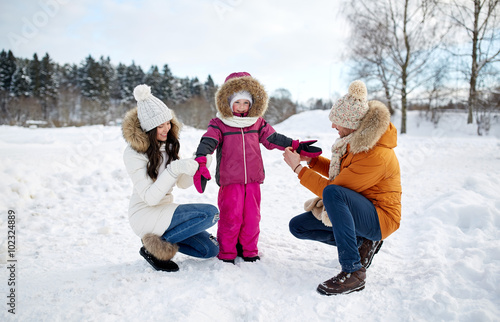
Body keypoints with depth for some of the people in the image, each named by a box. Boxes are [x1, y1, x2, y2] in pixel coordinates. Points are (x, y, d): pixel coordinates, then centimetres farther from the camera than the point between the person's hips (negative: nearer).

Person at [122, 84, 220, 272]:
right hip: (145, 216, -7)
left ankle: (162, 239, 11)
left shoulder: (168, 145, 4)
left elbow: (184, 184, 5)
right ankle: (154, 247, -9)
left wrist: (195, 166, -15)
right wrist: (173, 170, -31)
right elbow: (150, 197, -21)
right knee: (211, 213, -21)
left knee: (211, 249, -2)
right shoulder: (134, 153, -16)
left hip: (165, 210, 7)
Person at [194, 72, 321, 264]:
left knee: (252, 217, 8)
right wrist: (200, 165, -30)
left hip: (253, 179, 4)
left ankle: (248, 250, 25)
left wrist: (297, 146, 9)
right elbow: (207, 143, -13)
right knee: (231, 217, -3)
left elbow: (273, 138, 15)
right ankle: (227, 252, 14)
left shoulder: (258, 123, 10)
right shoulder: (219, 124, -2)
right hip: (230, 180, -4)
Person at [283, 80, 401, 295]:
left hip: (379, 218, -9)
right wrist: (311, 159, 1)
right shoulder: (356, 139, 0)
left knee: (333, 193, -38)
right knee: (297, 226, 2)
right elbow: (340, 172, 15)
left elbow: (333, 188, -25)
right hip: (355, 211, 9)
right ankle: (362, 243, 4)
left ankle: (353, 272, -28)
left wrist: (298, 168, -16)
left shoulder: (377, 156, -29)